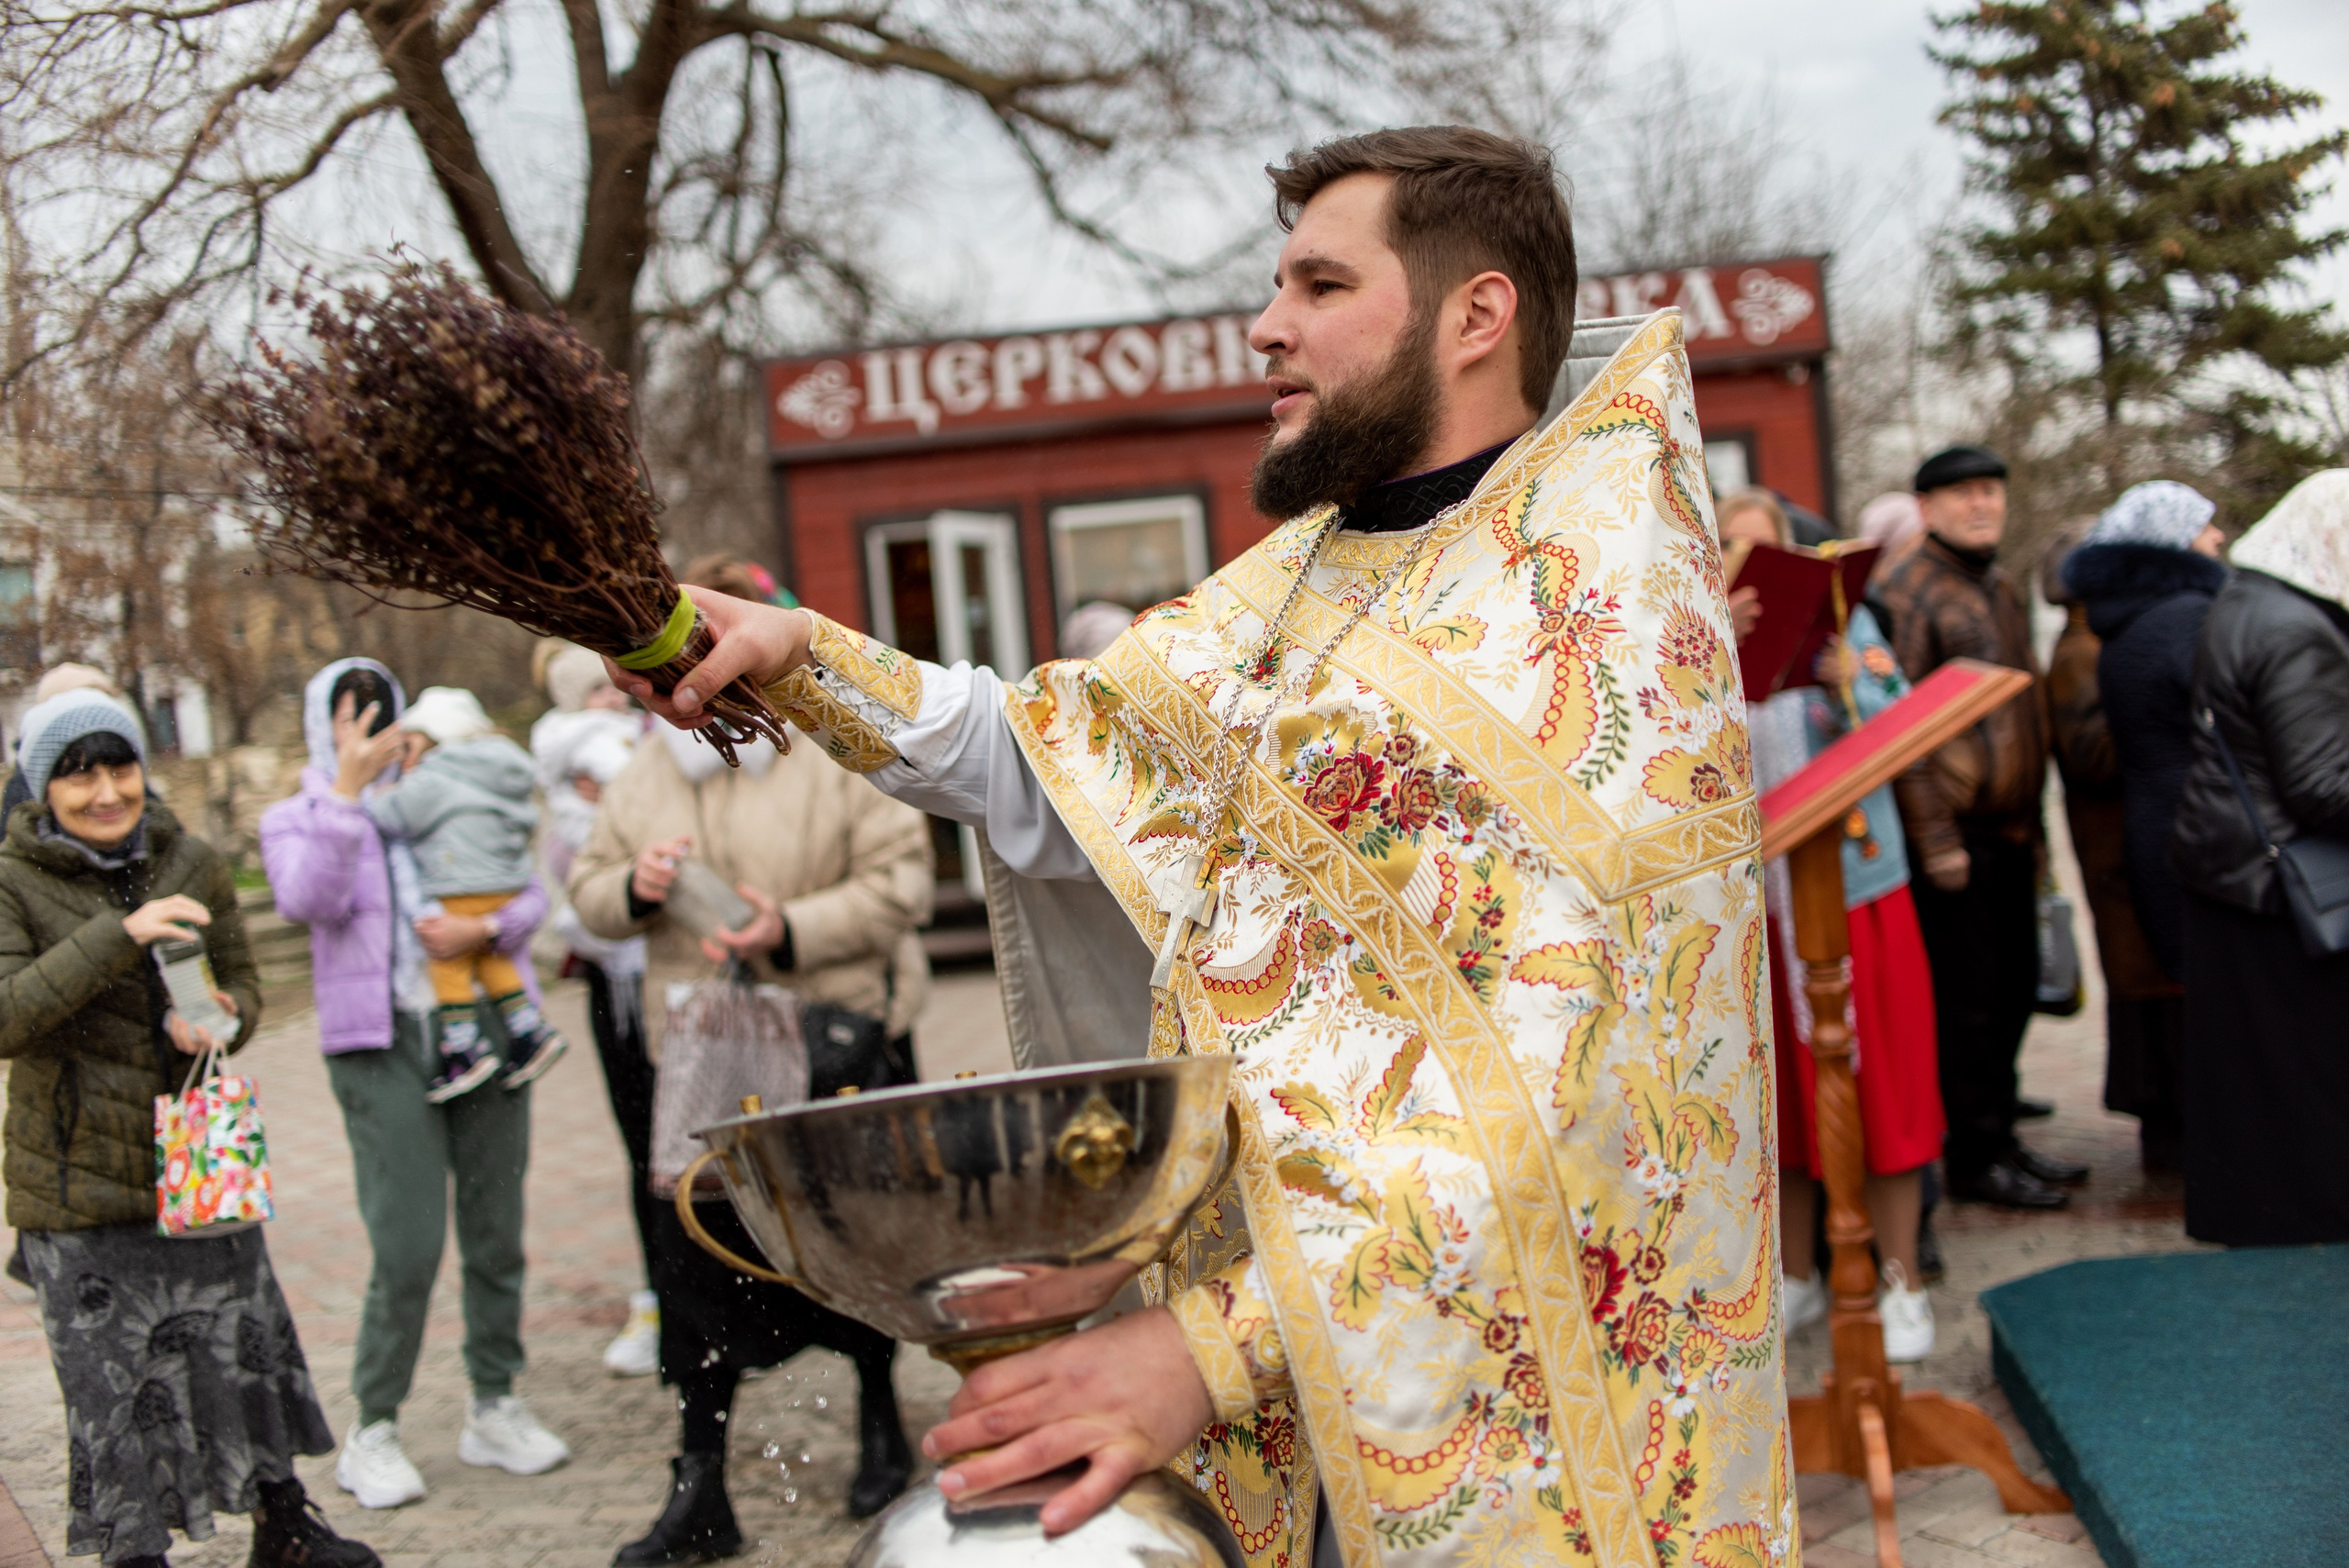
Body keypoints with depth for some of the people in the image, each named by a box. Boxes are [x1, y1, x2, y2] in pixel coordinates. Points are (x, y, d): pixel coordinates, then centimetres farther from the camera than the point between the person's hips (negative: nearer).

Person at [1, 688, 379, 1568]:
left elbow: (244, 985, 12)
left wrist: (218, 1019, -12)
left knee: (248, 1350, 14)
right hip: (79, 1187, -4)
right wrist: (119, 935, -31)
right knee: (113, 1389, 3)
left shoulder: (192, 864, 3)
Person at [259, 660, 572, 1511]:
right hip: (383, 1046, -3)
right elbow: (310, 900, -13)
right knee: (406, 1247, -9)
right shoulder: (295, 819, 8)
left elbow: (530, 891, 9)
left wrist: (486, 928, -11)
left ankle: (494, 1406, 20)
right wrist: (347, 788, -15)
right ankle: (374, 1429, 5)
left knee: (496, 1233, 6)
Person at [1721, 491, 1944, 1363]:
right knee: (1779, 1094, 9)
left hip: (1852, 883, -1)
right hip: (1749, 898, 1)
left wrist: (1844, 686, -21)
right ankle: (1797, 1276, 24)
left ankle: (1901, 1282, 14)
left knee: (1878, 1084, 3)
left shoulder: (1839, 620, 3)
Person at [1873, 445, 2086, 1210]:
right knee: (1968, 1000, -2)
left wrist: (2032, 822, 21)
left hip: (2009, 835, 8)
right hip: (1955, 836, -8)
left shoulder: (2000, 590, 18)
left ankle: (2000, 1135, 25)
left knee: (2013, 988, 13)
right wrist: (1934, 837, -18)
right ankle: (1974, 1158, 7)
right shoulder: (1908, 592, -10)